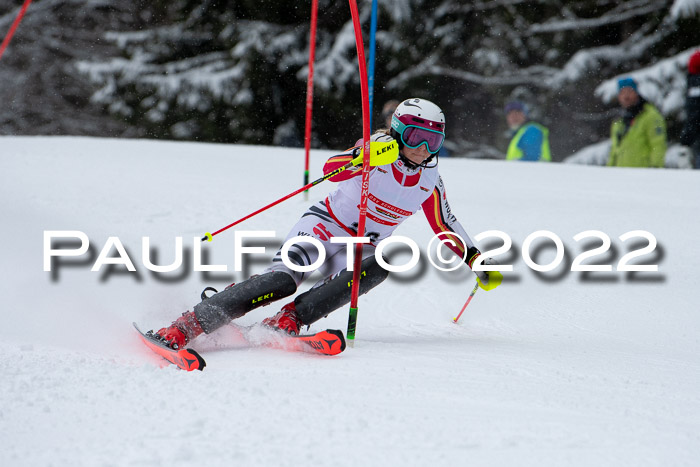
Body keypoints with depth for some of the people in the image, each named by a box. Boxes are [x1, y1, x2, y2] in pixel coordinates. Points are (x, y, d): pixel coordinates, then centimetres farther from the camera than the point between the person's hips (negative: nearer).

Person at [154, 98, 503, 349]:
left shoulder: (429, 180, 1)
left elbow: (446, 227, 16)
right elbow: (331, 168, -31)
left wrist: (475, 258, 9)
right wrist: (361, 158, -50)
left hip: (359, 250, 5)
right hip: (324, 225, -5)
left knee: (379, 268, -32)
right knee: (283, 280, -29)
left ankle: (288, 321, -35)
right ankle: (185, 327, -31)